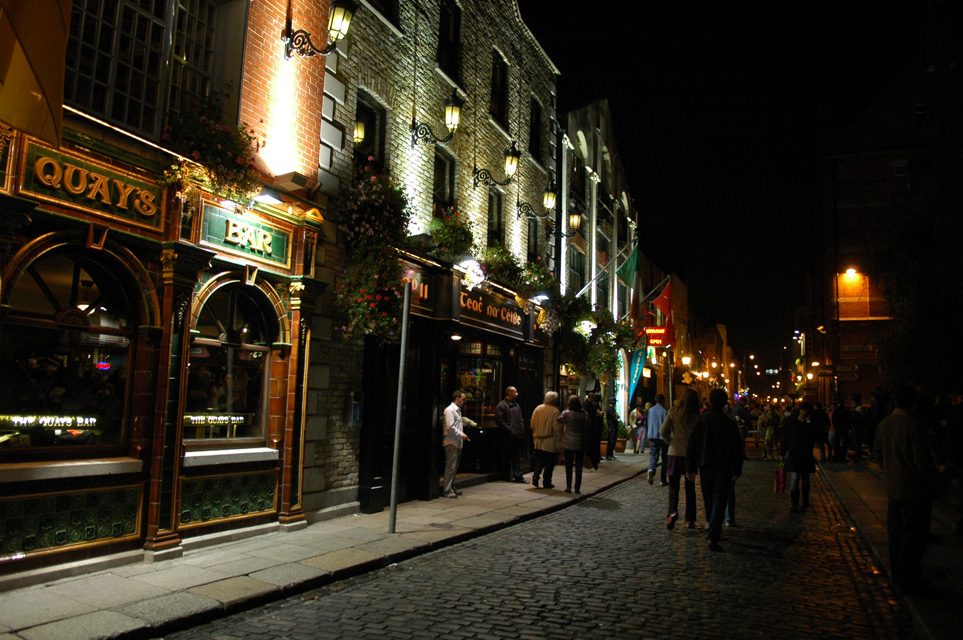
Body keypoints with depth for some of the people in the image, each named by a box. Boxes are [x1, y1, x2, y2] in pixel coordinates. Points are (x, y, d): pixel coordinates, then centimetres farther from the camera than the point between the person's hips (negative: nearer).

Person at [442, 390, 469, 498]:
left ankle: (452, 488, 19)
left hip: (457, 442, 10)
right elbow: (450, 427, -18)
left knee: (454, 467, 13)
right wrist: (462, 435, -13)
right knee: (450, 467, -10)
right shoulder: (450, 410, -11)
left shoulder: (457, 410, 21)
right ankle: (447, 490, -8)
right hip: (451, 443, -10)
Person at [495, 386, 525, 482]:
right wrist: (509, 430, -16)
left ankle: (518, 476, 10)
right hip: (508, 437, -7)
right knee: (508, 457, -1)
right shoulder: (502, 405, -7)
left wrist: (522, 429, 10)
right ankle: (508, 477, 7)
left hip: (517, 435, 7)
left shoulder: (516, 405, 18)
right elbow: (499, 420, -14)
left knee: (517, 456, 7)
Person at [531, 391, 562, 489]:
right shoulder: (555, 411, -13)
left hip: (539, 441, 5)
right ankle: (547, 482, 9)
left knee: (539, 460, 14)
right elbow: (557, 427, -15)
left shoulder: (537, 409, 4)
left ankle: (535, 477, -2)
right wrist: (559, 439, -5)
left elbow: (533, 424, 9)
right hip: (551, 442, -5)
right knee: (550, 463, 5)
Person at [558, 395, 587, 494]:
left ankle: (568, 487, 7)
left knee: (568, 466, 8)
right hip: (580, 444, 1)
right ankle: (577, 488, 7)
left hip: (569, 444, -1)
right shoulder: (584, 414, -3)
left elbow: (559, 421, 3)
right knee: (578, 467, 7)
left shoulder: (566, 413, -10)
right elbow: (586, 427, 5)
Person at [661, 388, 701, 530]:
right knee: (690, 487, 13)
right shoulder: (697, 416, -5)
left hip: (675, 453, 0)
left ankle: (673, 511, -15)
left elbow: (663, 431, -5)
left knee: (673, 485, 9)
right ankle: (690, 520, 15)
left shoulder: (674, 412, -4)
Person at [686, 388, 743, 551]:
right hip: (723, 469, -2)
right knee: (719, 501, -2)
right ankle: (712, 536, -12)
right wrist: (737, 470, 7)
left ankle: (714, 530, 33)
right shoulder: (729, 423, -9)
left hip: (705, 466, 3)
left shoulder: (701, 421, -4)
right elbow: (737, 449, -4)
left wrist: (690, 468, 5)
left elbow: (691, 445, -2)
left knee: (709, 501, 17)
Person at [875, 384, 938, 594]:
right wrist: (931, 480, -3)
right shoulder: (914, 427, -22)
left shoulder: (883, 425, 1)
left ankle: (897, 575, 31)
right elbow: (923, 462, -20)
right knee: (913, 537, 5)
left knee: (895, 533, 18)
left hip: (893, 488, 7)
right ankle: (907, 581, 14)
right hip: (914, 490, -7)